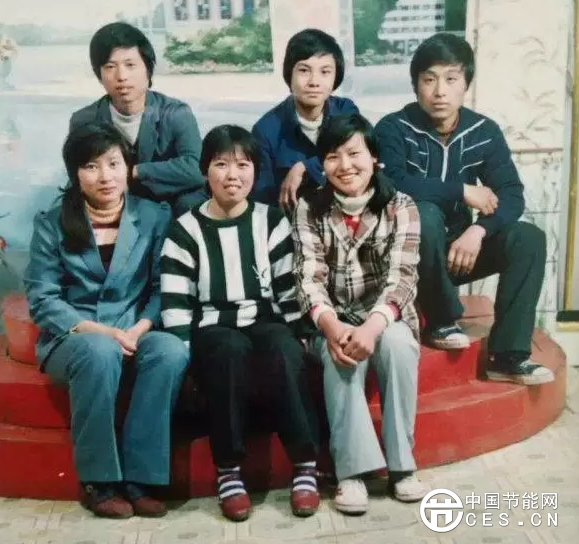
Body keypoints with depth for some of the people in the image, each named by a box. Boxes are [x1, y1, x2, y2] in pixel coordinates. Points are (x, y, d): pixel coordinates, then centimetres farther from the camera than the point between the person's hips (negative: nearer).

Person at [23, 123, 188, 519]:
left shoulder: (155, 217, 5)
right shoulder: (51, 224, 3)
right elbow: (42, 300, -4)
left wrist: (137, 330, -19)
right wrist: (99, 330, -18)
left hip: (135, 333, 2)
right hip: (71, 338, -1)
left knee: (173, 351, -32)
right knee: (101, 352, -36)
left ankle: (140, 478, -23)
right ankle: (99, 481, -19)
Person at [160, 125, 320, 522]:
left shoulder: (273, 222, 8)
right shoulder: (185, 230, 2)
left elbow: (290, 291, 7)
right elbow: (174, 306, -2)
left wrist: (297, 339, -2)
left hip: (266, 323, 1)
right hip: (213, 330, -1)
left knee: (284, 352, -34)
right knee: (232, 350, -36)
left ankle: (305, 464, -22)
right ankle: (228, 470, -23)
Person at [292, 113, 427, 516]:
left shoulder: (401, 207, -4)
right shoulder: (310, 209, -1)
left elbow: (402, 277, -15)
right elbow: (309, 277, -12)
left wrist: (372, 325, -35)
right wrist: (331, 325, -33)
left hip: (385, 318, 0)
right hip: (332, 320, 0)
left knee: (396, 343, -33)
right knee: (340, 352, -33)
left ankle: (401, 463, -20)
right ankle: (352, 469, -29)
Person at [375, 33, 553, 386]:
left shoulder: (484, 132, -2)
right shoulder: (394, 129, -14)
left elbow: (512, 194, -9)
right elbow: (393, 184, -31)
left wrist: (478, 229, -28)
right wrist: (463, 191, -24)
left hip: (458, 247, 4)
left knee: (529, 239, -16)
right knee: (424, 215, -34)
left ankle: (507, 355, -15)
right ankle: (441, 321, -15)